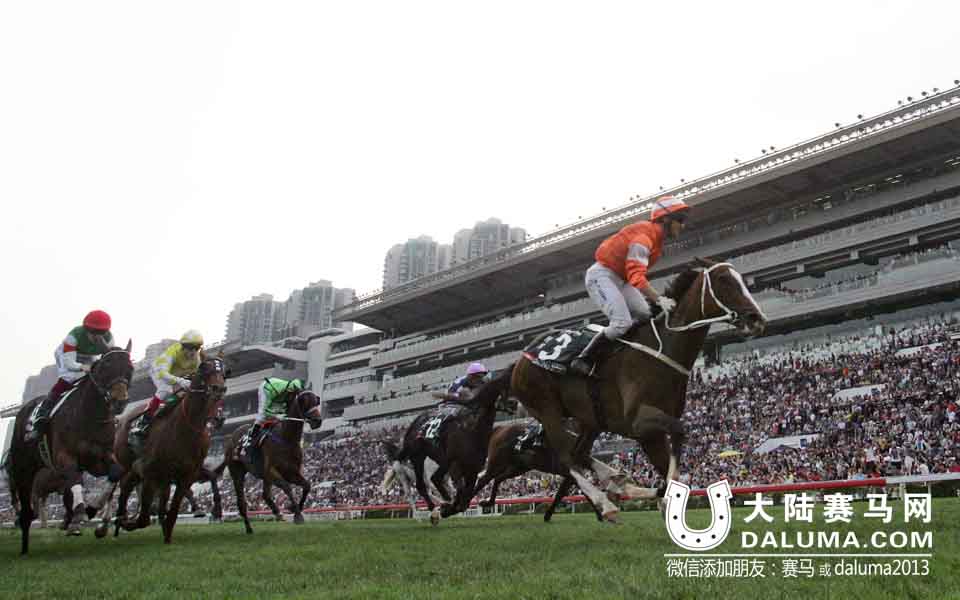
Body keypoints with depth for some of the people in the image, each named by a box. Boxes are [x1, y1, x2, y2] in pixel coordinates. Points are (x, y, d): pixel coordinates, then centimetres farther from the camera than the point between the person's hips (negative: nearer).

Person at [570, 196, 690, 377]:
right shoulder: (644, 236, -22)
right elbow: (636, 276, -30)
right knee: (622, 323, -23)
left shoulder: (656, 238, 11)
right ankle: (582, 360, -13)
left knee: (649, 315, 0)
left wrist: (648, 295, 5)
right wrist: (659, 299, -37)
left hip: (619, 279, 10)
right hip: (601, 275, -10)